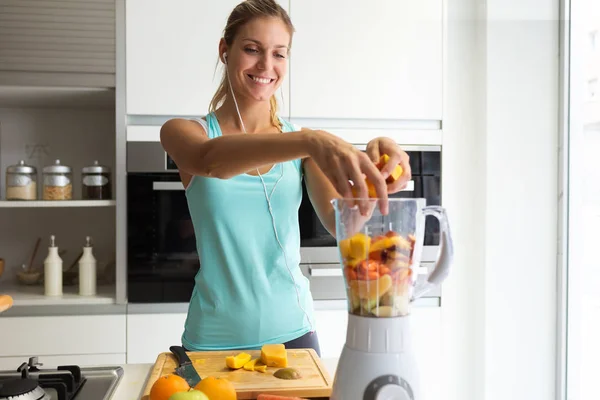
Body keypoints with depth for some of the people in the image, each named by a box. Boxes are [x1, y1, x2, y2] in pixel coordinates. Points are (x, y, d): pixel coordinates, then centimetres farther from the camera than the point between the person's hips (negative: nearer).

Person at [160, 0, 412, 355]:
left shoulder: (300, 141, 2)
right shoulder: (184, 132, -3)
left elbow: (340, 222, -12)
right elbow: (209, 160, -28)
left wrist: (373, 166, -31)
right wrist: (311, 142, -44)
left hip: (293, 330, 2)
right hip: (215, 338, -1)